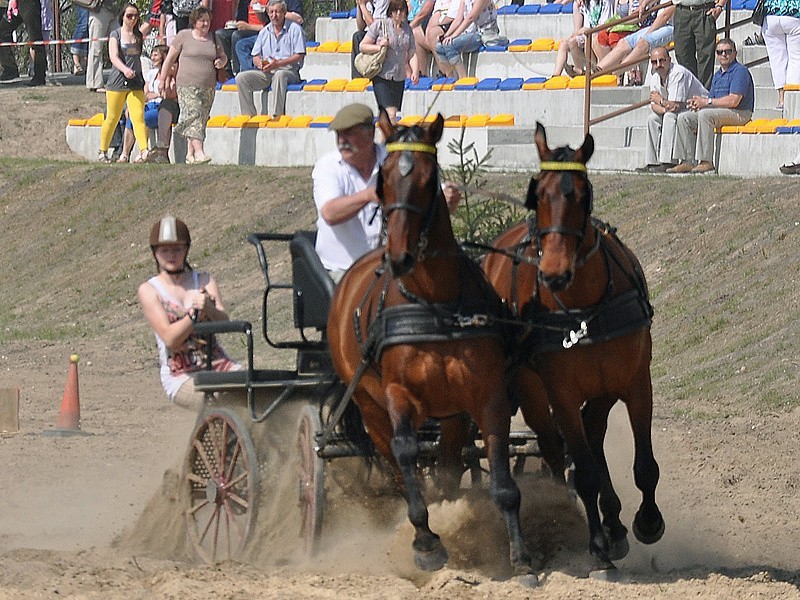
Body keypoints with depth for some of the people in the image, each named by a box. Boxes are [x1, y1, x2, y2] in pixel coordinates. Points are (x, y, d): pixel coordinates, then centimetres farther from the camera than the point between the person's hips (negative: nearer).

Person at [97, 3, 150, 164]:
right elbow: (114, 56, -15)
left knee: (138, 117, -12)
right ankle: (103, 152, 18)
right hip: (117, 82, -3)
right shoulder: (115, 35, 0)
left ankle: (144, 151, -24)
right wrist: (125, 69, -30)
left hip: (136, 83, 3)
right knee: (112, 118, 4)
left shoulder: (139, 36, 14)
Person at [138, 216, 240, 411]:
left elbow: (224, 323, -4)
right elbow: (169, 338, -12)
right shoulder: (148, 291, 0)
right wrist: (195, 314, -26)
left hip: (218, 364, 4)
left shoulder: (204, 281, 11)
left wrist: (208, 308, -26)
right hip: (181, 376, -4)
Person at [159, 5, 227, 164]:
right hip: (187, 85, -5)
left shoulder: (213, 39, 13)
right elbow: (170, 58, 5)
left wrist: (221, 61, -1)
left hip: (208, 87, 5)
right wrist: (162, 79, 5)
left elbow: (223, 56, 24)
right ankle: (199, 151, -26)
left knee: (201, 120, 5)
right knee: (193, 115, -18)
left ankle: (190, 153, 14)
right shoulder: (183, 36, 1)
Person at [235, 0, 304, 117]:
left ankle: (277, 115, -44)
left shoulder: (294, 29, 1)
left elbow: (299, 56, -7)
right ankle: (249, 115, -20)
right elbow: (255, 56, 17)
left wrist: (278, 64, -19)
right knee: (241, 78, -17)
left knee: (279, 75, -41)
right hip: (266, 73, 5)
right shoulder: (264, 32, 17)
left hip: (289, 71, -5)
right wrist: (260, 63, -9)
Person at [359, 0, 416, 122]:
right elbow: (362, 46, 1)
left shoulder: (408, 30, 10)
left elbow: (412, 54, 16)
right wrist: (379, 47, -17)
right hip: (381, 76, -5)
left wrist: (415, 71, -1)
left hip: (399, 78, 5)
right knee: (391, 113, -18)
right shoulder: (380, 25, -3)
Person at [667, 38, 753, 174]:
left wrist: (707, 102, -13)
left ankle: (706, 161, -34)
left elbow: (733, 101, -19)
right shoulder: (717, 75, 20)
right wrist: (699, 101, -7)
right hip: (719, 111, 9)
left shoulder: (740, 71, -9)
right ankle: (686, 162, -10)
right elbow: (711, 99, 17)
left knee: (705, 114, -33)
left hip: (739, 113, -9)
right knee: (684, 118, -3)